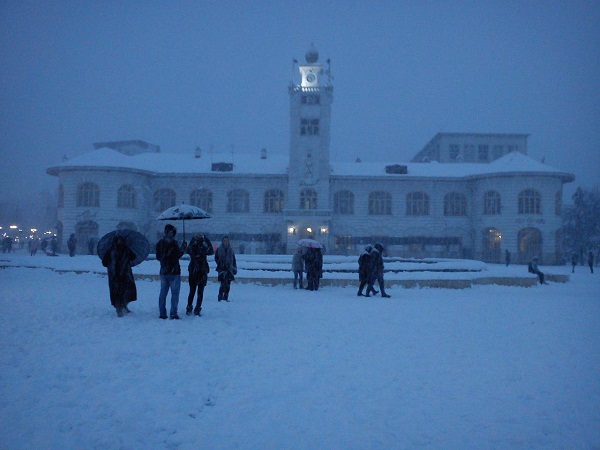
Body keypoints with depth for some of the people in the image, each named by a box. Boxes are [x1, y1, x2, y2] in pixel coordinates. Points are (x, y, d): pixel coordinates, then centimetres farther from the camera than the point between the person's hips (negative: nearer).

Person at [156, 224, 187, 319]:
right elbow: (177, 255, -17)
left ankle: (162, 313, 13)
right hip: (174, 272, -7)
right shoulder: (173, 243, -15)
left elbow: (158, 257, 14)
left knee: (163, 292, 12)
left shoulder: (159, 243, 8)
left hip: (163, 271, 7)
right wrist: (183, 247, -6)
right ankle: (173, 314, -4)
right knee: (175, 293, -1)